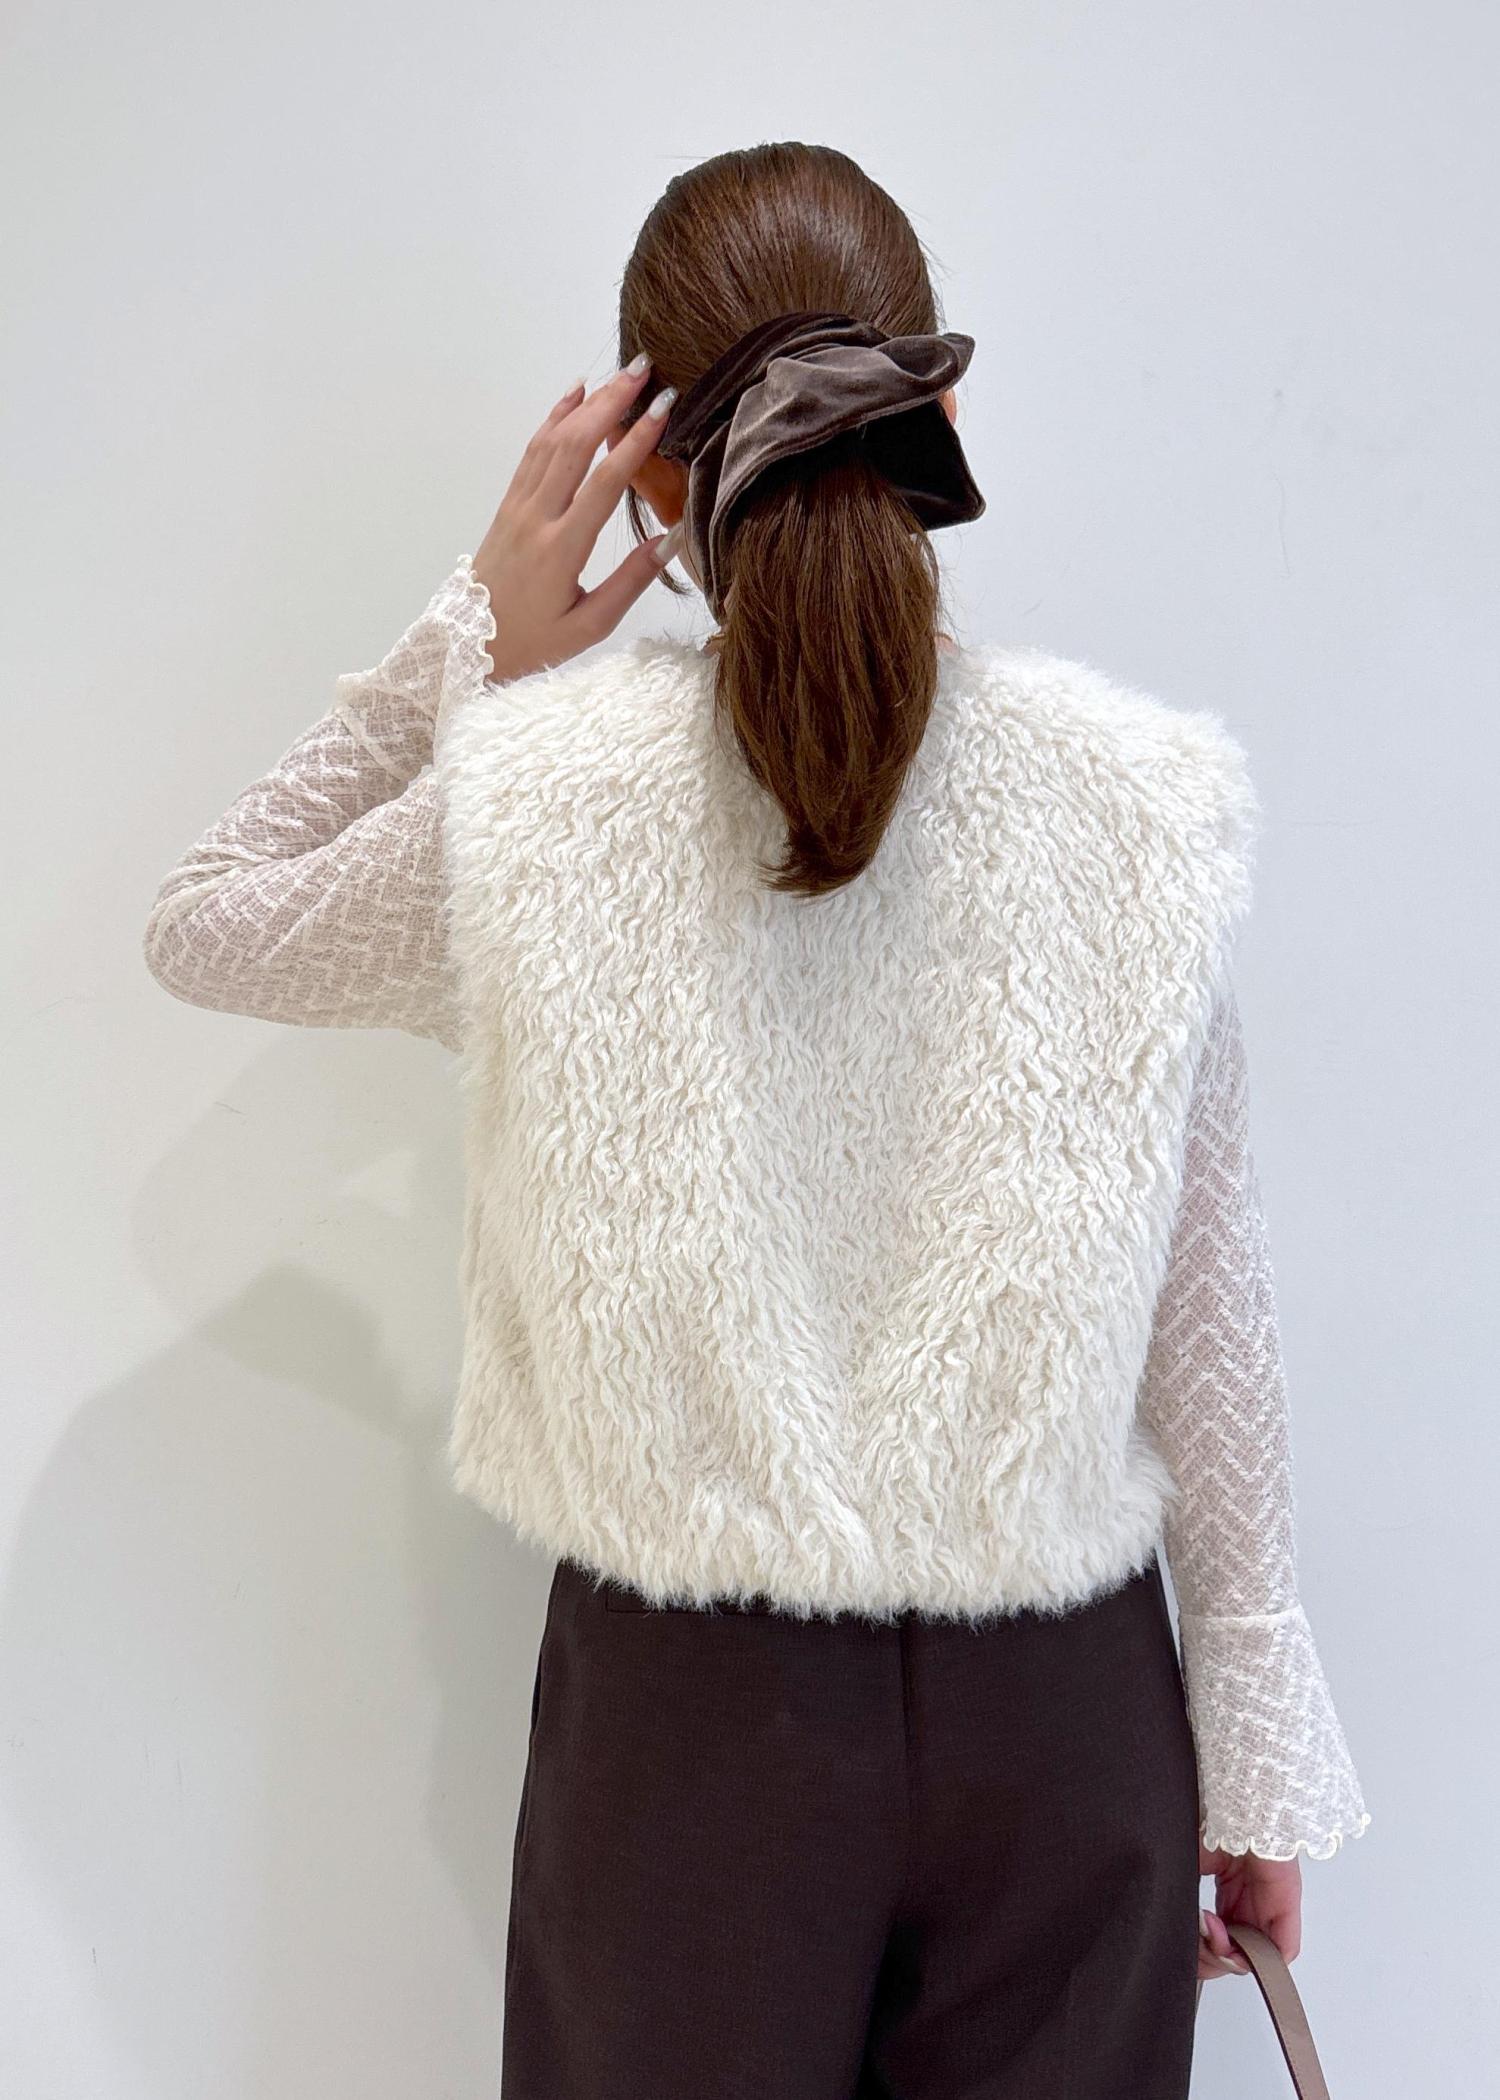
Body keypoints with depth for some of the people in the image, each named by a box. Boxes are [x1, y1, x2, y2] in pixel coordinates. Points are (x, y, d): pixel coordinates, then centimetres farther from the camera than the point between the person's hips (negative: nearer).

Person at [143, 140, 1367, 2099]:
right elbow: (1206, 1311, -6)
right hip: (1059, 1710, 1)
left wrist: (473, 642, -3)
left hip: (693, 1709, 0)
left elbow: (203, 924, 5)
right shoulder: (1145, 788, -12)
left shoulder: (532, 794, -15)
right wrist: (1259, 1746, 6)